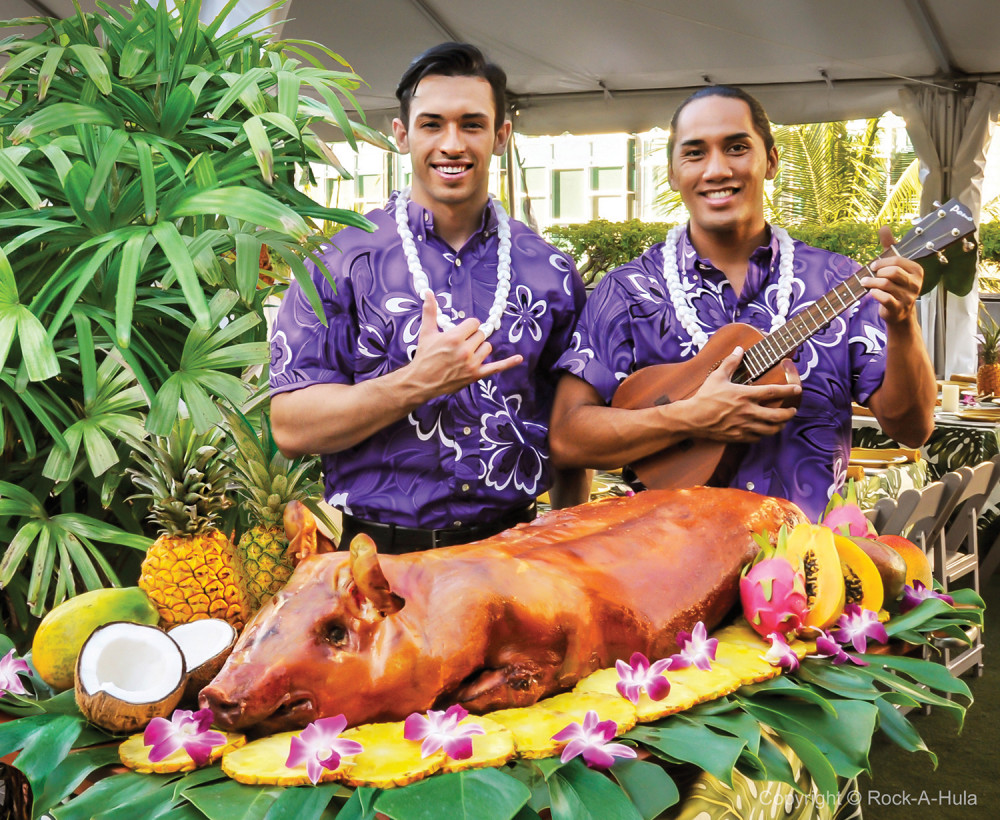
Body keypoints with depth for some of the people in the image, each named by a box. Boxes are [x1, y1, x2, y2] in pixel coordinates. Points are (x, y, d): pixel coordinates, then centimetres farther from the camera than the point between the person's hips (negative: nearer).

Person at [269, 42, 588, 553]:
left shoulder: (549, 274, 7)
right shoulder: (343, 262, -2)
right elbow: (291, 427, -9)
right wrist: (417, 383, -19)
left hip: (510, 549, 3)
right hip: (382, 554, -2)